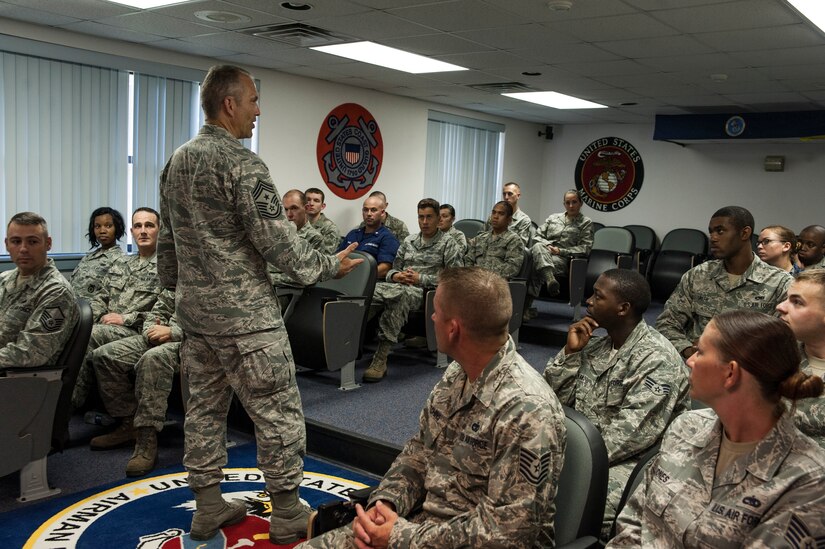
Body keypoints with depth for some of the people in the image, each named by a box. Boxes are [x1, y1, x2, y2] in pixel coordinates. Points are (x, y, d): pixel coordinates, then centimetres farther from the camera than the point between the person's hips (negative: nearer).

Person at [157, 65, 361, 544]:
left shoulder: (177, 162, 11)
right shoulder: (243, 163, -16)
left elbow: (168, 241, 17)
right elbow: (279, 242, -18)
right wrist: (330, 266, -5)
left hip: (195, 312, 9)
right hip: (244, 316, -9)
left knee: (205, 408, 15)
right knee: (279, 413, 2)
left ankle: (208, 508, 25)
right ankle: (288, 515, 13)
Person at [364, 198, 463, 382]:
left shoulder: (448, 244, 10)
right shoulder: (408, 241, 26)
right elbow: (392, 270, 26)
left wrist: (421, 279, -9)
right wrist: (395, 275, -1)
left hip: (424, 291, -5)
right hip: (400, 285, 5)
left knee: (398, 294, -41)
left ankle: (381, 358, -43)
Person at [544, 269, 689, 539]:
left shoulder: (657, 359, -15)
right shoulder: (597, 345, 9)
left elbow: (631, 433, -23)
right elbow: (554, 397, 8)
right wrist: (570, 352, -4)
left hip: (629, 461, -7)